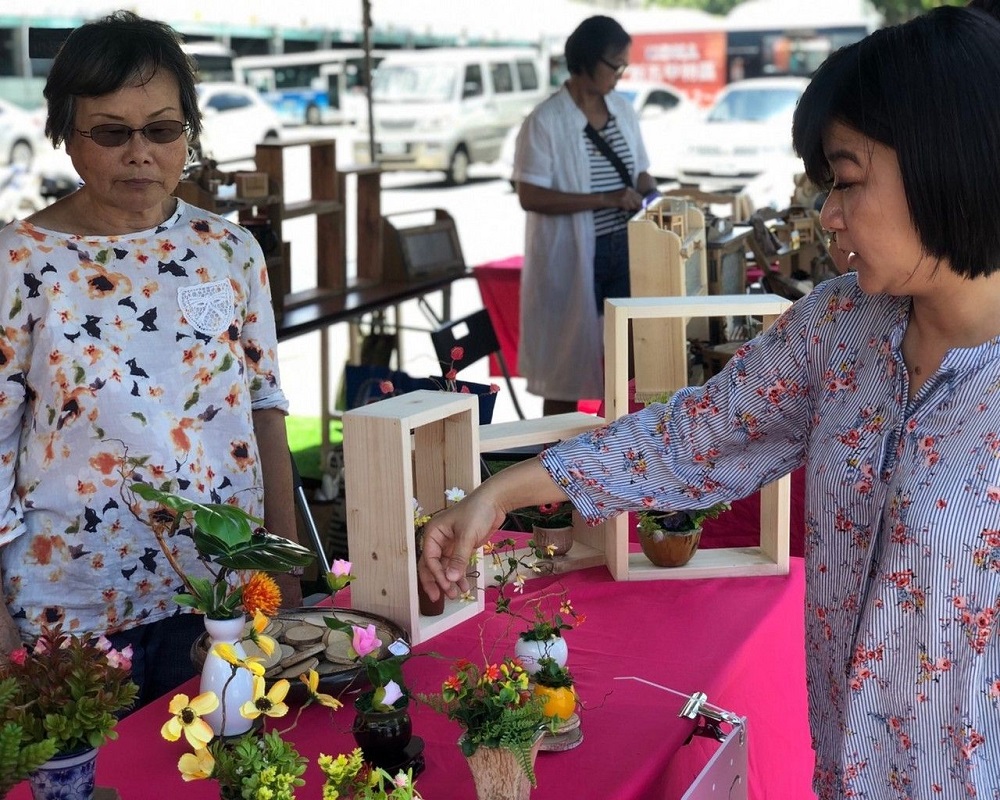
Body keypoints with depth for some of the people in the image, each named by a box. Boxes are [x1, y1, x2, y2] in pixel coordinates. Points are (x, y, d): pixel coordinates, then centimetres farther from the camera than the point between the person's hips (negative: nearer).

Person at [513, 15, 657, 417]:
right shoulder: (546, 121, -12)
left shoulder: (623, 110, 8)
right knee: (565, 361, 2)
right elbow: (530, 196, -17)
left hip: (623, 249, 6)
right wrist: (604, 200, -21)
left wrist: (652, 196, -3)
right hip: (571, 257, -6)